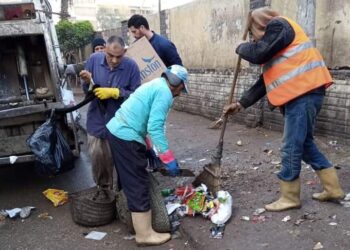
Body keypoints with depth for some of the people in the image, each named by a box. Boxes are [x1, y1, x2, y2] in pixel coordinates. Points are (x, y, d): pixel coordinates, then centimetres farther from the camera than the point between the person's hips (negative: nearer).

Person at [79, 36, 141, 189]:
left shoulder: (131, 66, -14)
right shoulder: (94, 59, -6)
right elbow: (86, 90, 2)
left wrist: (114, 92, -23)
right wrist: (87, 82, -20)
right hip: (97, 120, 3)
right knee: (96, 157, 12)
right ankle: (101, 187, 37)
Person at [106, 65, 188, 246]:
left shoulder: (155, 84, 18)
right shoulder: (164, 93, -13)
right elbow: (155, 128, -22)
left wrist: (148, 147, 30)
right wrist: (168, 158, -18)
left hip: (115, 130, 11)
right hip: (126, 138, -11)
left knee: (128, 180, 25)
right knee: (138, 186, -1)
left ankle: (133, 214, 44)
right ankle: (145, 234, 11)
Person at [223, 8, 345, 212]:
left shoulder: (278, 25, -2)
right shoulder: (275, 45, 26)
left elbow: (258, 54, -15)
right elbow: (265, 82, 24)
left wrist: (242, 48, 7)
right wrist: (241, 104, 22)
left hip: (304, 94, -10)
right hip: (300, 96, 10)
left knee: (292, 148, -4)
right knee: (305, 144, 16)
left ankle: (290, 198, 9)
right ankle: (333, 189, 26)